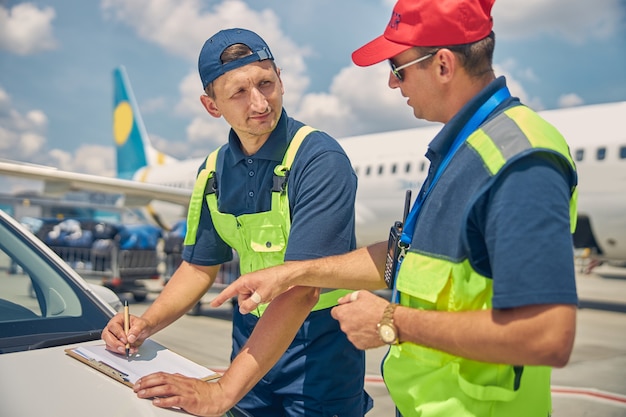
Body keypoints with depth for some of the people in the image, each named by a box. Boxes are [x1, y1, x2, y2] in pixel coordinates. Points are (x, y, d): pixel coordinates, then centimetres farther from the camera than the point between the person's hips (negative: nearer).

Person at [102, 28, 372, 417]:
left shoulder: (320, 160, -22)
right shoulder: (215, 170, -1)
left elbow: (300, 289, -29)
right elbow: (200, 265, 9)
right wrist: (146, 324, -7)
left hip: (319, 352, -5)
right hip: (253, 338, 5)